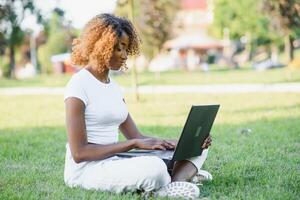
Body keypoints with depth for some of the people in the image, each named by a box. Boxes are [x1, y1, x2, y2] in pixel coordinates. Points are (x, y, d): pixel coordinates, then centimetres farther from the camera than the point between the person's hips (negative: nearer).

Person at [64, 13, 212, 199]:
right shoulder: (79, 85, -11)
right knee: (154, 167, -38)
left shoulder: (113, 85, 15)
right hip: (86, 169, -9)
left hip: (114, 162, 9)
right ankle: (186, 174, -6)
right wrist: (134, 143, -18)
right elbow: (79, 153, -16)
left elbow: (136, 136, 11)